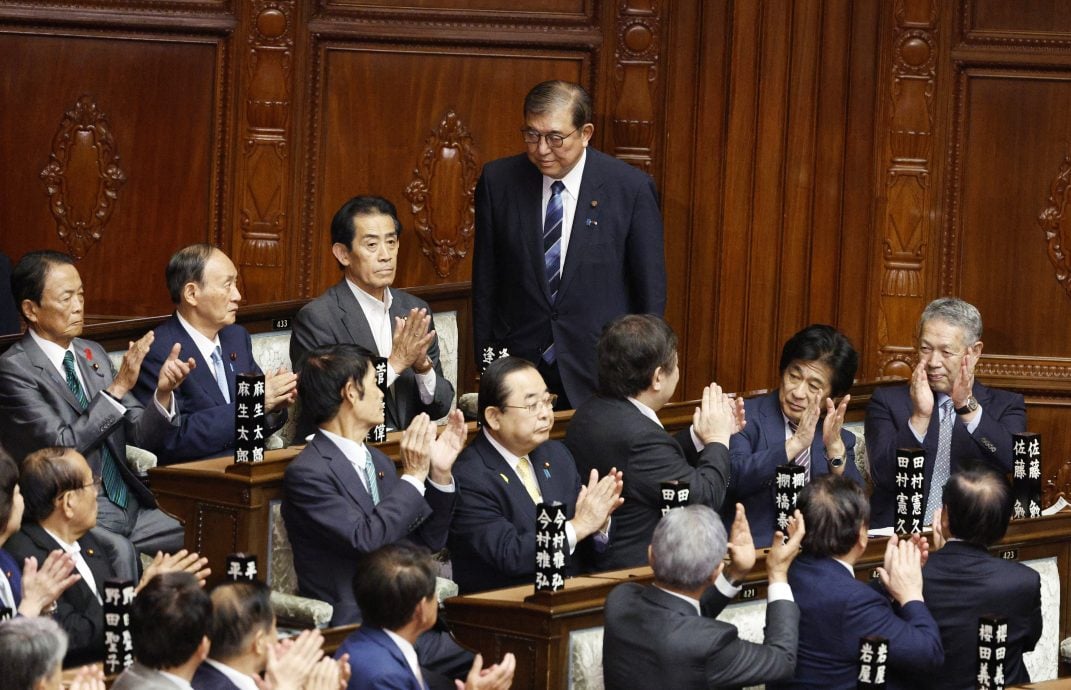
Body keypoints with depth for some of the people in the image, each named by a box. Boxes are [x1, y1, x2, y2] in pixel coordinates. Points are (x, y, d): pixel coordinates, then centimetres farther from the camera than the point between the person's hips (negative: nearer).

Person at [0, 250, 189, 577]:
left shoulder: (93, 354, 14)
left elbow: (142, 436, 13)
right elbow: (62, 446, -17)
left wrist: (163, 393, -7)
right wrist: (118, 388, -19)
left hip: (128, 505, 7)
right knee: (119, 551, -36)